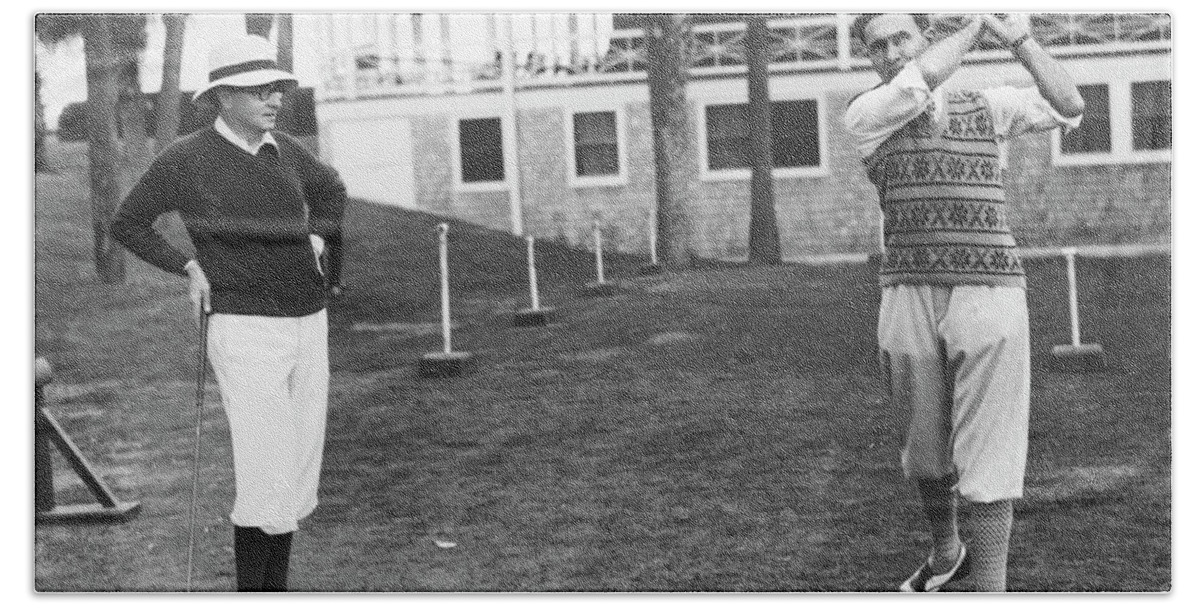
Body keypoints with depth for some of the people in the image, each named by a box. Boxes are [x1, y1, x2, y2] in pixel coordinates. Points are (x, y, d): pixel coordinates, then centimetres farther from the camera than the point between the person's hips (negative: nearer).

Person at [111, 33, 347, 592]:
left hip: (308, 321, 6)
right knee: (266, 478, -11)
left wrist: (316, 240, 13)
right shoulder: (186, 157, -5)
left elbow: (331, 189, 30)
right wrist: (189, 269, -3)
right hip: (244, 328, -6)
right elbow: (127, 224, 5)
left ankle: (278, 585, 21)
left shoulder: (285, 150, 9)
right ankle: (250, 589, 2)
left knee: (300, 474, 9)